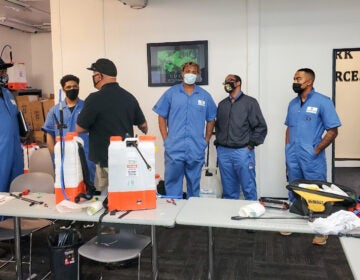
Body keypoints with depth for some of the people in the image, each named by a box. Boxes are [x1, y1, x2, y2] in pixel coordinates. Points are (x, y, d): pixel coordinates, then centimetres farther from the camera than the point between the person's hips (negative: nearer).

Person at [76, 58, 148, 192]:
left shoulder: (95, 98, -16)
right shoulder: (129, 97, 3)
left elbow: (80, 129, -9)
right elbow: (143, 125, 15)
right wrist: (145, 133, 38)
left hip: (106, 160, -6)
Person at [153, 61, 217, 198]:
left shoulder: (205, 96, 5)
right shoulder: (171, 93, 2)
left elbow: (211, 120, 12)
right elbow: (161, 117, 4)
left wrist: (206, 140, 5)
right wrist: (166, 139, -2)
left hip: (196, 150, 2)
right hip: (174, 149, -1)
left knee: (194, 183, 13)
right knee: (172, 183, 5)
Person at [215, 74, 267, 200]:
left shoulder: (250, 102, 1)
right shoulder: (222, 104, 16)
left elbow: (261, 127, -2)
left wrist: (251, 144, -7)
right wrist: (218, 143, 11)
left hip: (243, 151, -4)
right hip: (223, 152, 5)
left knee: (249, 189, -1)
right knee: (228, 191, 10)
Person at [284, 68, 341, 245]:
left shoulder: (323, 102, -9)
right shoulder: (293, 103, 9)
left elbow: (332, 131, -10)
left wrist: (316, 150, -11)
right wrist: (288, 150, 10)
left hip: (312, 159, -6)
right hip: (292, 159, 6)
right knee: (293, 194, 17)